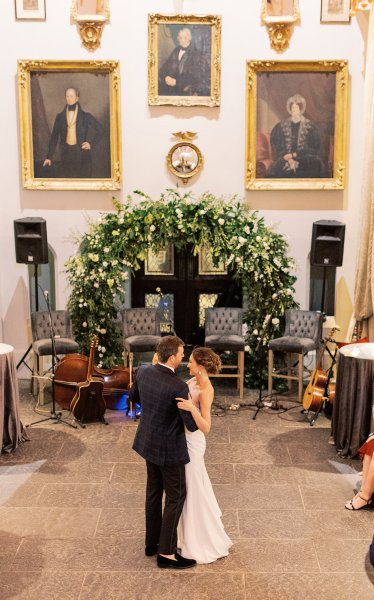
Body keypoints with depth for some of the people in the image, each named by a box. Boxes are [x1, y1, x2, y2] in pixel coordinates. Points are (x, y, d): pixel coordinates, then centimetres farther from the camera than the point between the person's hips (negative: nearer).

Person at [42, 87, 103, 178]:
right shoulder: (60, 117, 8)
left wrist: (91, 143, -4)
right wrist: (49, 156, 5)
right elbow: (54, 137, 10)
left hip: (82, 153, -2)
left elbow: (99, 129, 8)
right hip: (66, 154, 2)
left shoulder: (85, 116, 1)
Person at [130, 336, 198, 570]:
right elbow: (192, 425, -21)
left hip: (148, 442, 8)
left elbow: (133, 396, 13)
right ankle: (166, 553, 14)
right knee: (176, 497, 7)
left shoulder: (143, 371, -8)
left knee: (154, 492, 20)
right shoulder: (179, 387, -29)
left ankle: (153, 542, 34)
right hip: (169, 448, -8)